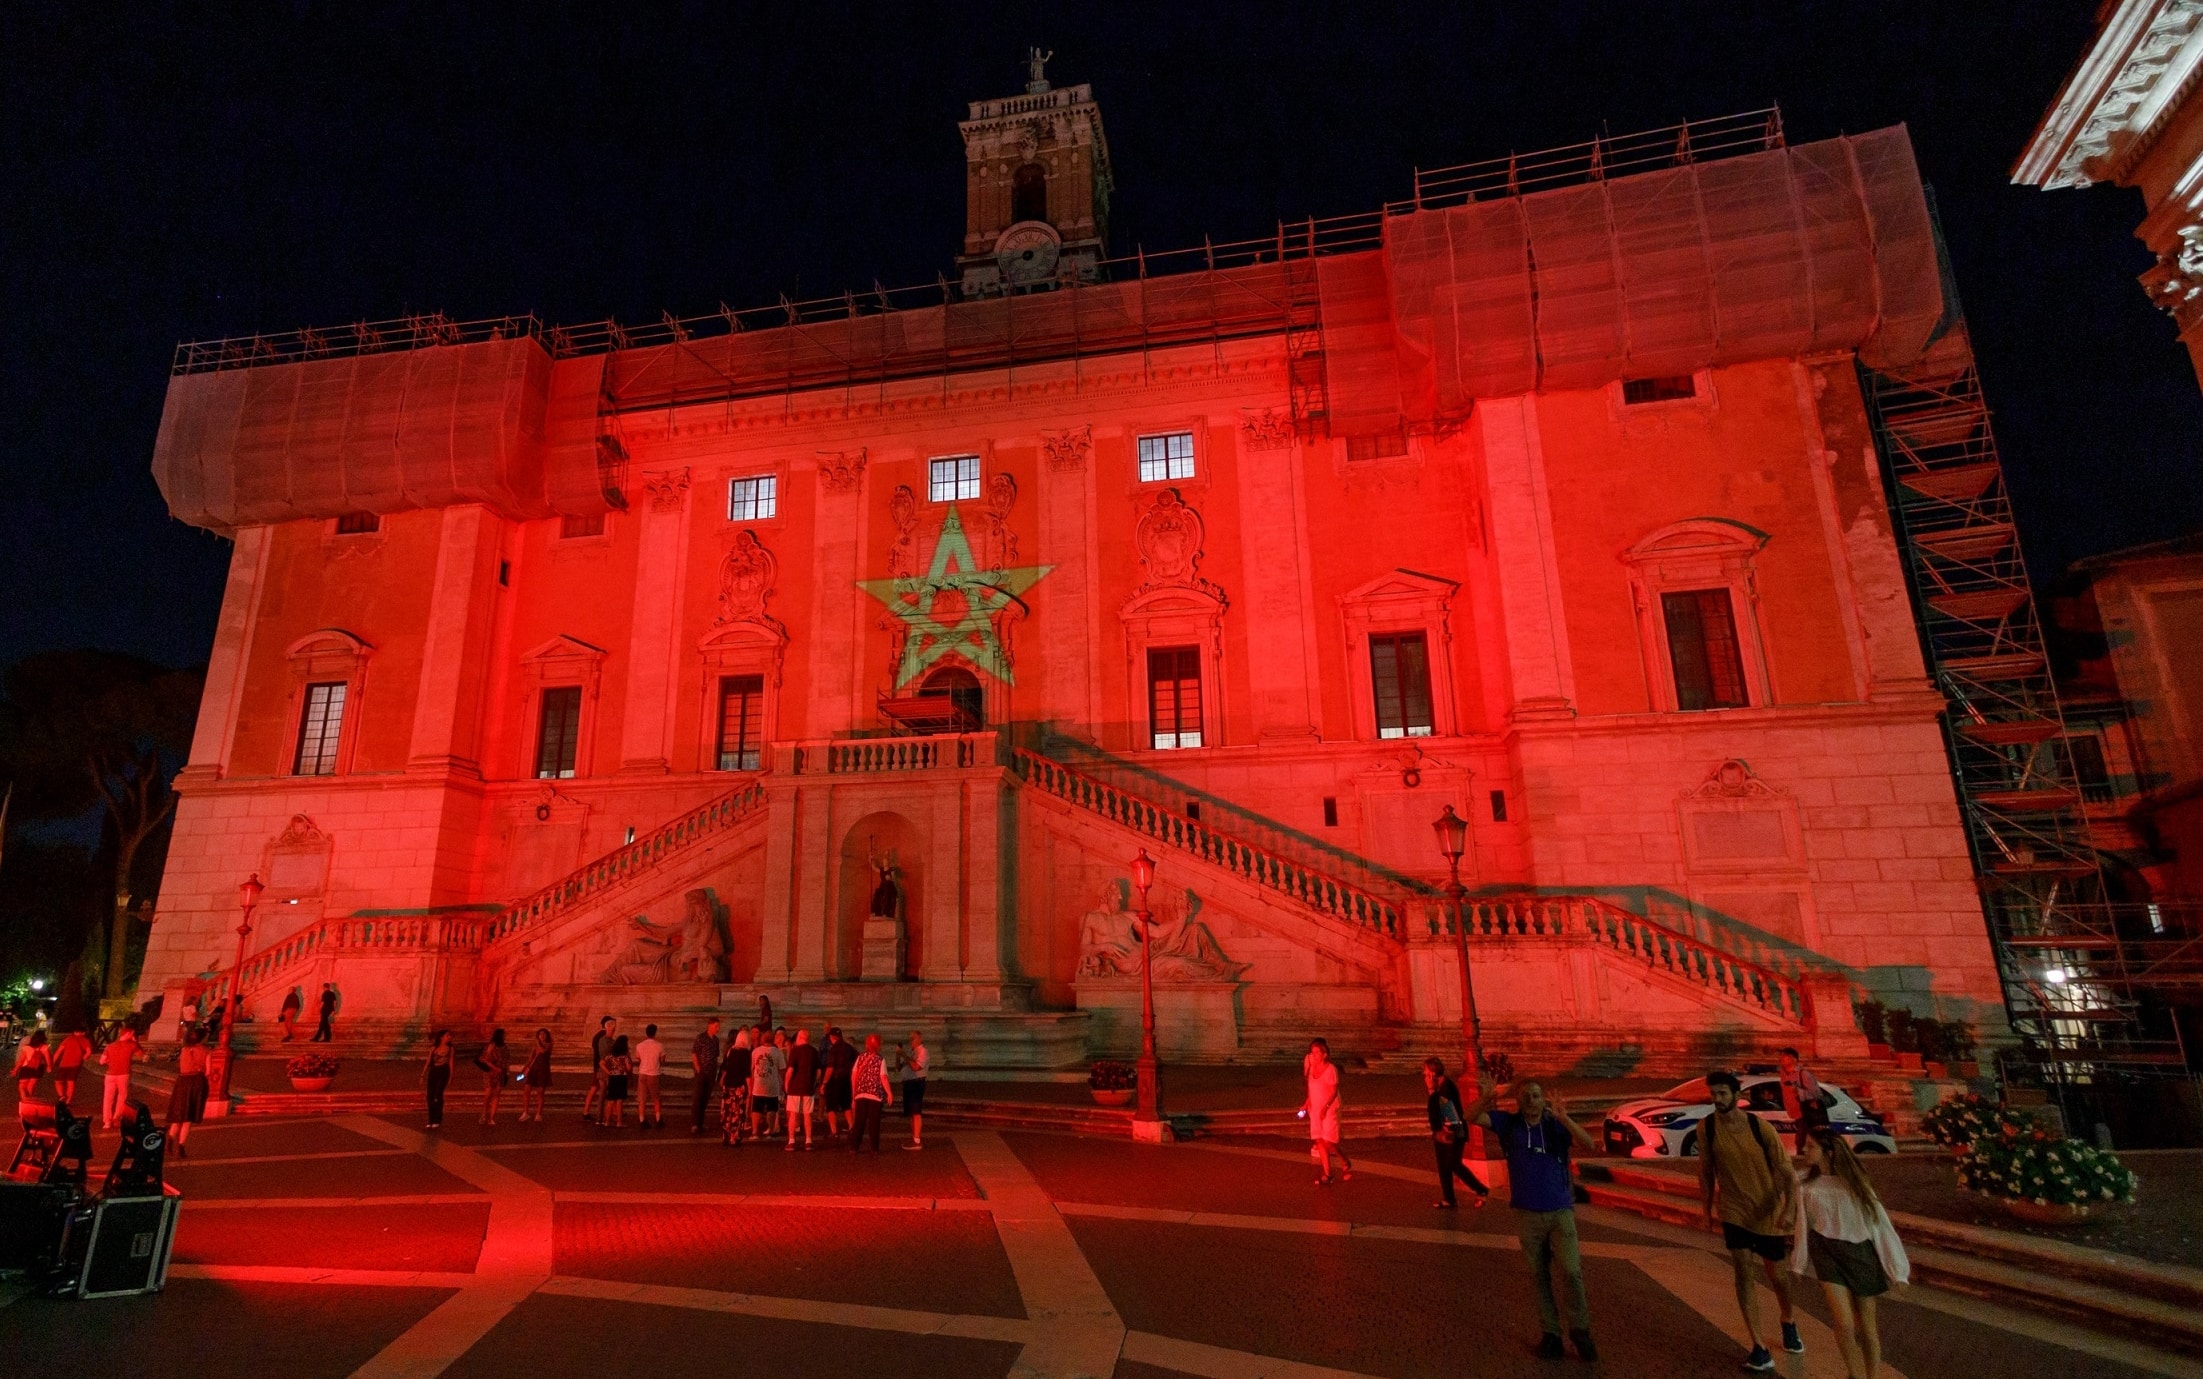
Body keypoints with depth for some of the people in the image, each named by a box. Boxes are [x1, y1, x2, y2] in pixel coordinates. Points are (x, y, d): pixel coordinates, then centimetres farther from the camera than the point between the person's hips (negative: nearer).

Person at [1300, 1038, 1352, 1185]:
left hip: (1329, 1110, -6)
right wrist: (1306, 1105, 6)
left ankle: (1346, 1164, 20)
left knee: (1328, 1142, -6)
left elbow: (1334, 1091, -15)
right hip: (1315, 1110, 6)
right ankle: (1327, 1174, 12)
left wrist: (1325, 1107, -24)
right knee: (1319, 1142, 4)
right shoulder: (1312, 1068, 5)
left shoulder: (1331, 1068, -14)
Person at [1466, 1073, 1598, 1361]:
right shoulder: (1508, 1123, -5)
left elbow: (1589, 1144, -22)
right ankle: (1550, 1333, 23)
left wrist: (1563, 1118, -38)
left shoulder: (1556, 1126, -7)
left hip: (1561, 1212, -1)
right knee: (1539, 1276, 10)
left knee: (1571, 1272, -4)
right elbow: (1470, 1117, -15)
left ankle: (1580, 1330, 18)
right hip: (1527, 1214, 1)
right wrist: (1485, 1098, -36)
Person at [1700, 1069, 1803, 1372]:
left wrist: (1790, 1210, -30)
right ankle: (1759, 1347, -3)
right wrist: (1707, 1210, 6)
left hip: (1769, 1213, 0)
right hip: (1734, 1212, 0)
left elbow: (1787, 1172, -16)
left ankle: (1789, 1321, 47)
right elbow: (1706, 1171, -1)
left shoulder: (1761, 1128, -19)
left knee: (1775, 1273, 17)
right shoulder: (1706, 1127, -13)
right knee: (1742, 1272, -11)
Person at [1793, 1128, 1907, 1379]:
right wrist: (1799, 1262, 14)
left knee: (1866, 1327, 10)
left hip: (1860, 1253, -1)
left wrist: (1896, 1266, -4)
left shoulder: (1853, 1182, -8)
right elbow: (1803, 1226, 8)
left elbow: (1879, 1222, -3)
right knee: (1844, 1325, -10)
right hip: (1828, 1255, 1)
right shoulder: (1807, 1186, 0)